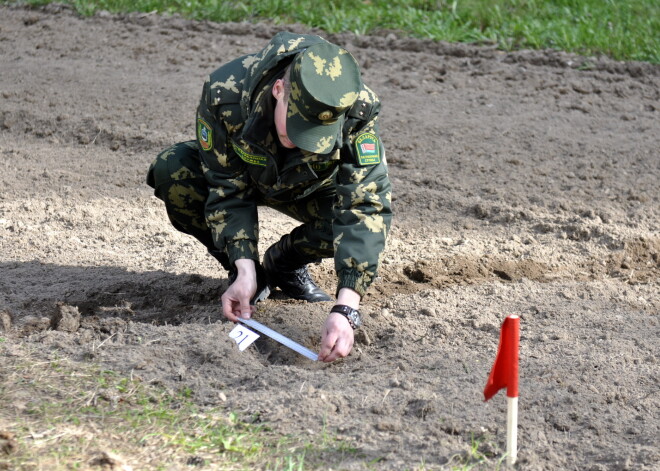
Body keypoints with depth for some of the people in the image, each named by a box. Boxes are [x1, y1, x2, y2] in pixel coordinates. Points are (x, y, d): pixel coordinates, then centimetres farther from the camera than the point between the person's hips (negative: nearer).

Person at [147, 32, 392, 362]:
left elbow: (364, 207, -42)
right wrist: (244, 270, -39)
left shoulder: (357, 110, -38)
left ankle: (285, 263, 1)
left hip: (306, 187, 0)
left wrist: (345, 308, -52)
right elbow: (228, 190, -27)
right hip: (240, 171, 0)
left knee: (361, 210, -31)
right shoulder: (224, 93, -38)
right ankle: (250, 270, -7)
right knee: (172, 171, -30)